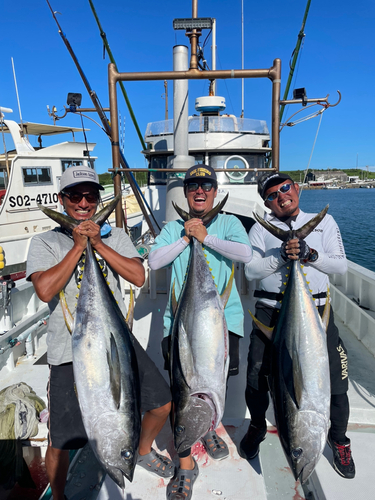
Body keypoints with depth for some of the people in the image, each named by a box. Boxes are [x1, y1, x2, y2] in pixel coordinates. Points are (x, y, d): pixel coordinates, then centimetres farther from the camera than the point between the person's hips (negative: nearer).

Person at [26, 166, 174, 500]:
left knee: (163, 403, 12)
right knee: (61, 442, 5)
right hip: (70, 352, -3)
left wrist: (98, 243, -14)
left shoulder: (115, 236, 5)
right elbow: (45, 290, -20)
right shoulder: (45, 242, -3)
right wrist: (78, 246, -18)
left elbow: (138, 277, -9)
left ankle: (144, 450, 44)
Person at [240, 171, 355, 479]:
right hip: (271, 312, 0)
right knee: (257, 376, 5)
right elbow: (251, 271, -5)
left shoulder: (324, 222, 8)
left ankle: (339, 439, 34)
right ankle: (257, 427, 37)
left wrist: (309, 254, -16)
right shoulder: (261, 229, 6)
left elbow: (341, 266, 0)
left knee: (335, 380, 3)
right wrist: (281, 256, -20)